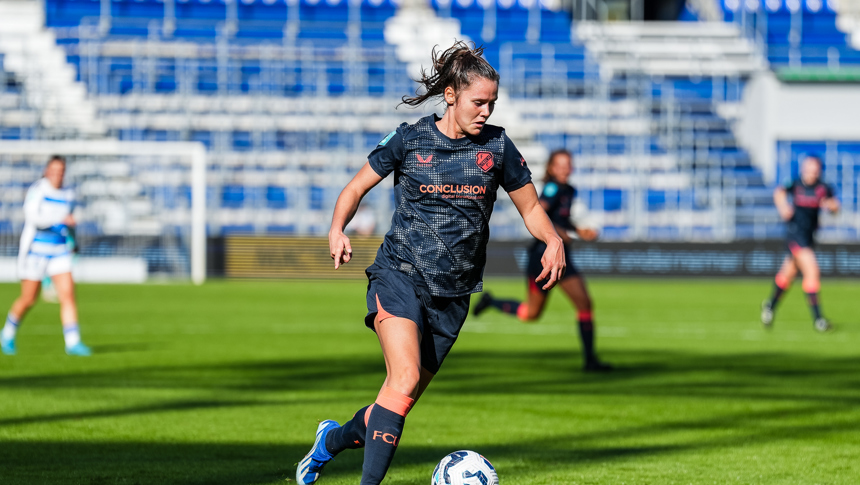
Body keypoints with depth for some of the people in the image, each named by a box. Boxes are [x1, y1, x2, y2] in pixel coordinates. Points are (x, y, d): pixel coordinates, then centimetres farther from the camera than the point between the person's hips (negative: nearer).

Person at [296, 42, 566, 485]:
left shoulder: (497, 146, 3)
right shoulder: (409, 140, -3)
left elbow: (530, 207, 12)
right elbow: (356, 187, 7)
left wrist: (553, 239, -10)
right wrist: (338, 228, -13)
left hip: (452, 294, 3)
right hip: (400, 276, -3)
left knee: (403, 399, 6)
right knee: (404, 378, -25)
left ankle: (333, 439, 35)